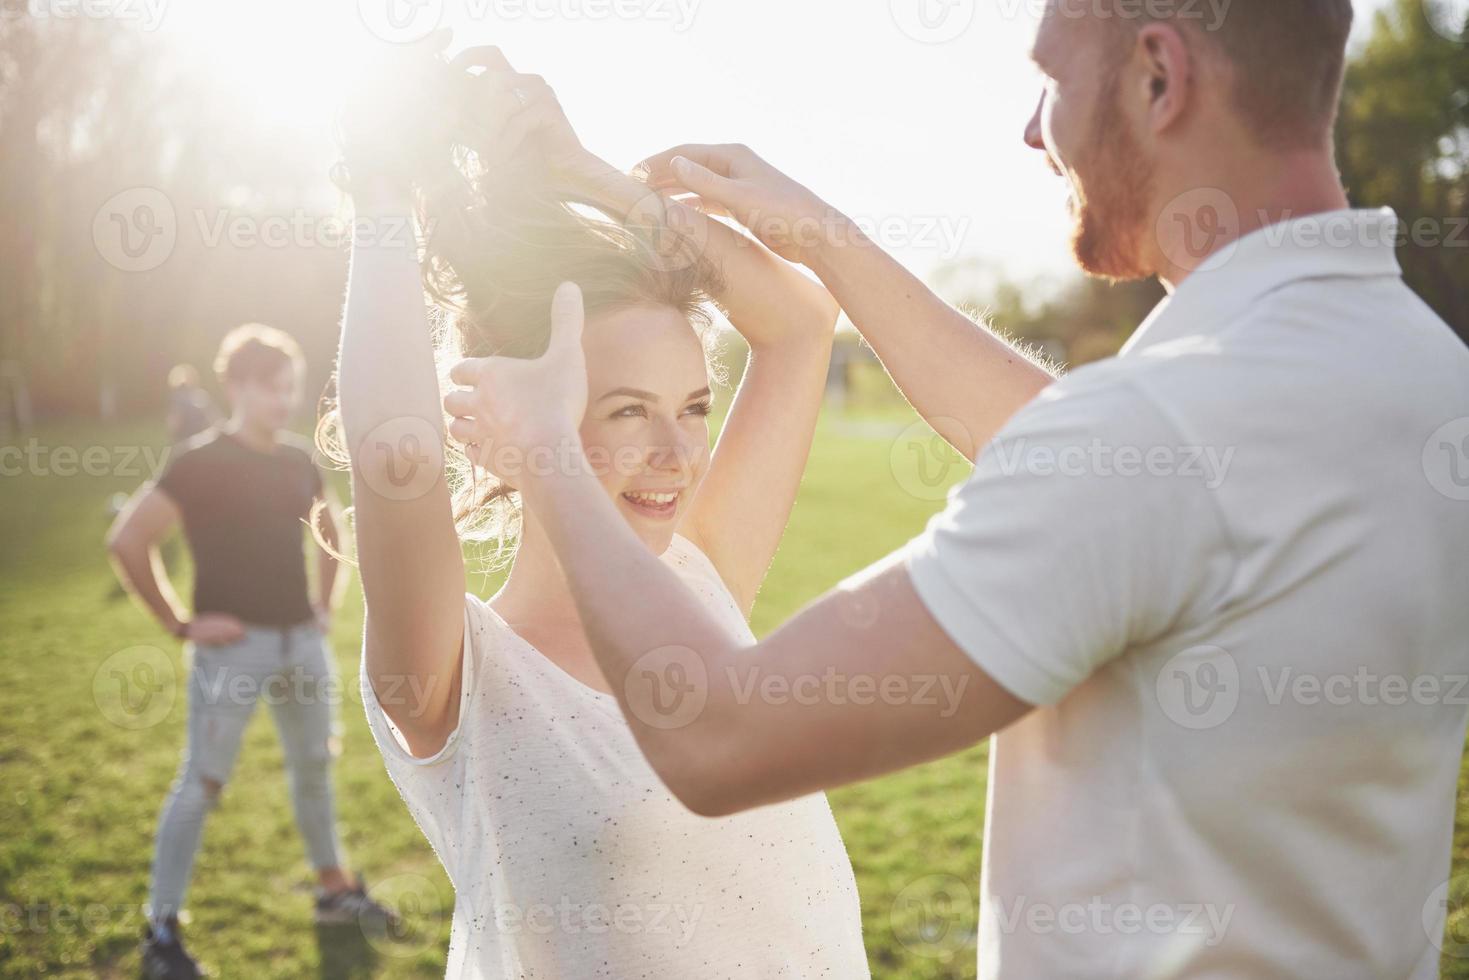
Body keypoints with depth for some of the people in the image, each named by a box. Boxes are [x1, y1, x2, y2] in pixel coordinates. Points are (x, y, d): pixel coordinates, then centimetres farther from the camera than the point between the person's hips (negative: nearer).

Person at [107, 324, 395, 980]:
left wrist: (325, 604, 14)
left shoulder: (298, 459, 6)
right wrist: (180, 624, -15)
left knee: (314, 766, 17)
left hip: (302, 640, 6)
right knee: (202, 782, -3)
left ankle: (335, 890, 33)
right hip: (235, 646, -6)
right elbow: (127, 541, -16)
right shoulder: (201, 461, -12)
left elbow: (329, 533, 24)